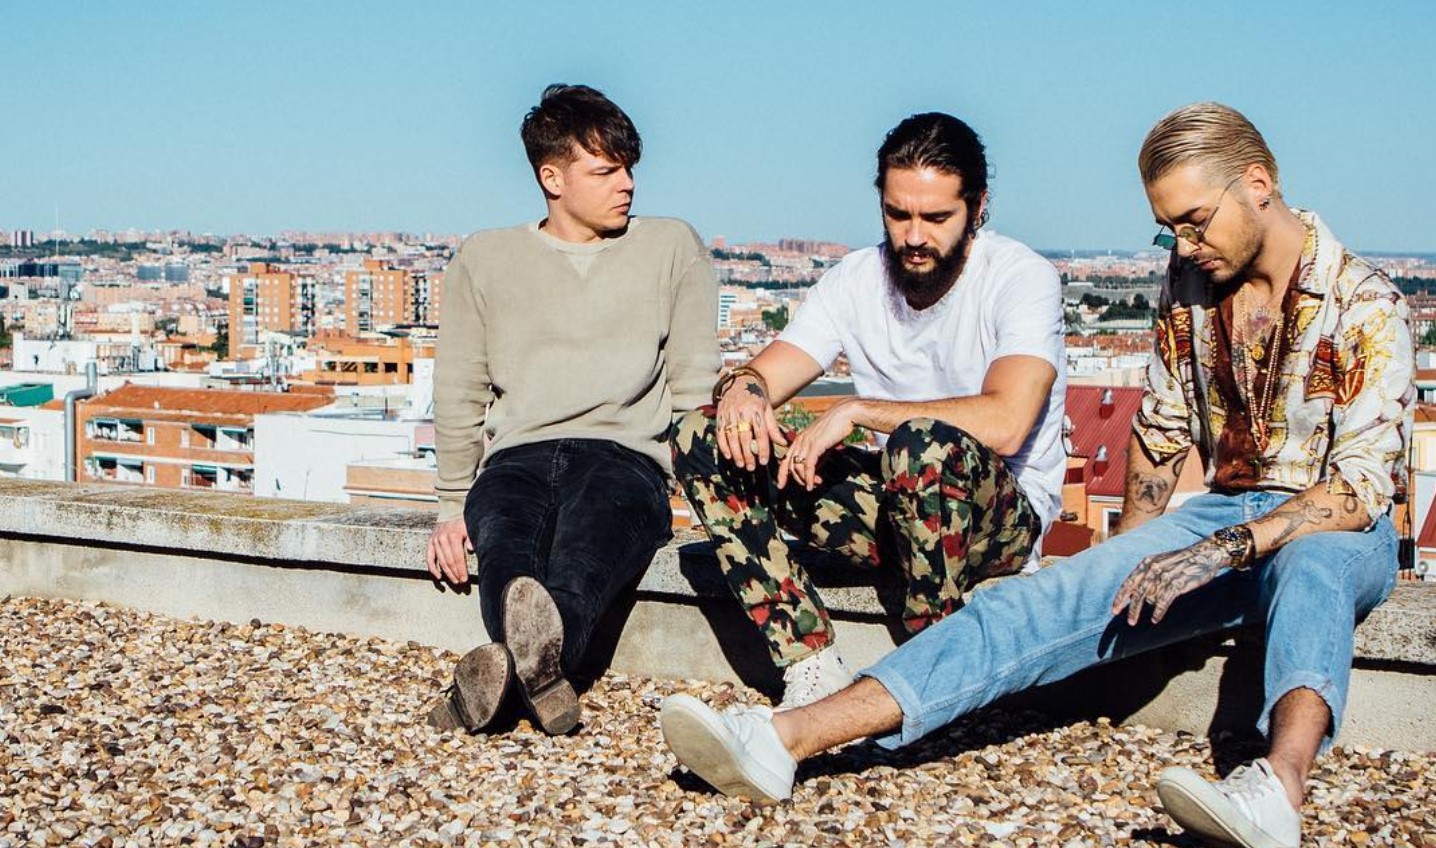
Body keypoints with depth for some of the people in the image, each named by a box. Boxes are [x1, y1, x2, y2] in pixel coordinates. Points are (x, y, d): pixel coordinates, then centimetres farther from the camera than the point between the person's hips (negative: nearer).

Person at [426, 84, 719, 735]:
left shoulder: (672, 248, 17)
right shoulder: (485, 259, 18)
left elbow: (694, 387, 13)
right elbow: (459, 395, 19)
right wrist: (452, 507, 9)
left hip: (625, 455, -1)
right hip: (516, 456, 1)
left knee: (590, 531, -40)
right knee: (505, 538, -38)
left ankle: (540, 646, -70)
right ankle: (544, 675, -67)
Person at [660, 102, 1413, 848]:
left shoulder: (1363, 305, -12)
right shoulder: (1191, 282, 7)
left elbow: (1361, 484, -20)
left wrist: (1219, 552, -30)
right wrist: (1127, 558, 7)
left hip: (1340, 536, -4)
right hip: (1223, 513, 4)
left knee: (1307, 567, -42)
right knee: (1046, 600, -20)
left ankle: (1279, 787, -70)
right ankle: (789, 738, -35)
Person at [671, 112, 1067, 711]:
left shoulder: (1023, 278, -13)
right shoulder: (857, 279, 4)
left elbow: (1004, 424, -29)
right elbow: (762, 377, 1)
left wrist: (857, 410, -24)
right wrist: (741, 387, -25)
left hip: (1007, 513, -5)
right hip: (897, 502, 6)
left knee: (924, 443, -40)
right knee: (700, 438, -10)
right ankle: (814, 668, -23)